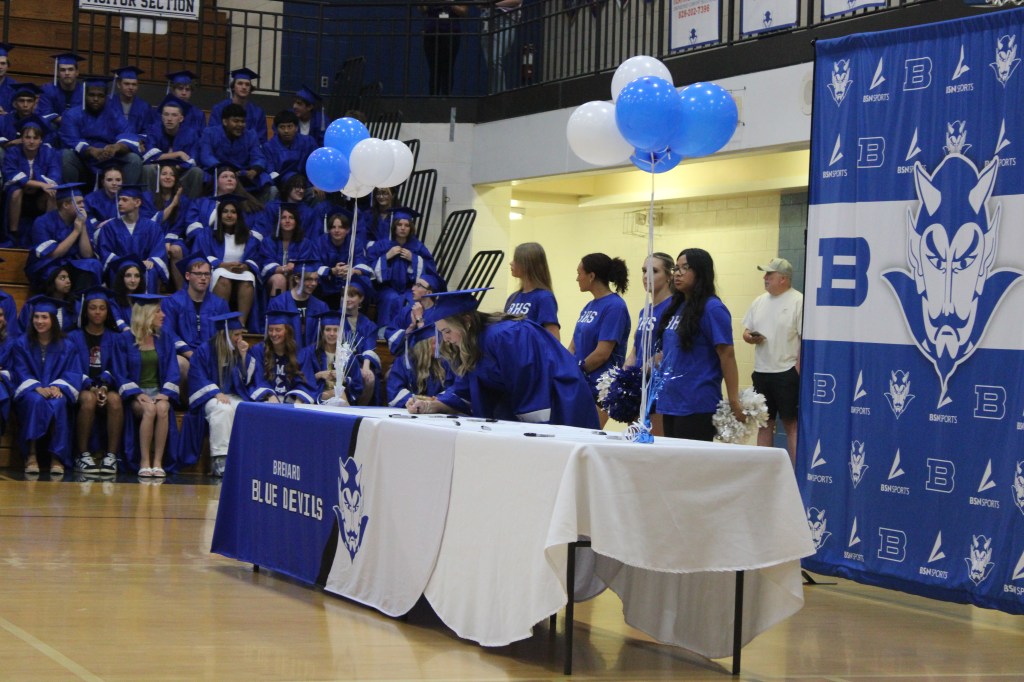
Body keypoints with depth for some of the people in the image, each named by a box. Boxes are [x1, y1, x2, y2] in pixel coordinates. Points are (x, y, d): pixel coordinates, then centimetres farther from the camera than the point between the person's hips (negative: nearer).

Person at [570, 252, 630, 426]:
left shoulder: (614, 306, -11)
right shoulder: (589, 307, 15)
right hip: (579, 387, 8)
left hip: (598, 390, -8)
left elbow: (602, 353, -16)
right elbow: (573, 347, 13)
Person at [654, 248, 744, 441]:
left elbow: (727, 356, -13)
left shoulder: (712, 308, -9)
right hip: (670, 402, 8)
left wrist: (734, 402, -16)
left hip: (697, 406, -8)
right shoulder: (676, 306, 14)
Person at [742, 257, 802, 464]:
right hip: (761, 372, 7)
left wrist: (798, 370, -17)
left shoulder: (798, 302, -9)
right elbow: (746, 331, 19)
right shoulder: (760, 301, 13)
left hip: (787, 373, -7)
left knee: (791, 424, -3)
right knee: (764, 423, 12)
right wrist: (750, 337, -4)